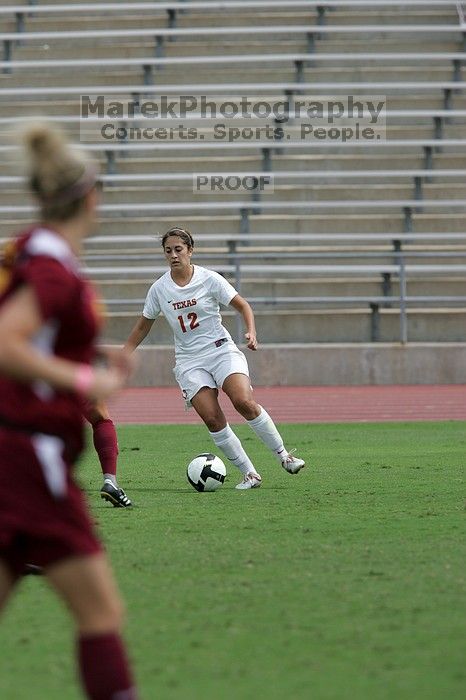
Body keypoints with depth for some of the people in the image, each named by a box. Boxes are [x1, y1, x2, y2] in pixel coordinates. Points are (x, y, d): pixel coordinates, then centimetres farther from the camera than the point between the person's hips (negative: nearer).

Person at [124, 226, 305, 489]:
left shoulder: (209, 279, -5)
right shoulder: (159, 289, 2)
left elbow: (243, 305, 1)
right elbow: (143, 326, 15)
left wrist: (251, 332, -16)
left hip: (221, 350, -2)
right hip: (189, 360, 2)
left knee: (245, 402, -24)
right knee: (212, 418, -16)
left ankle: (284, 455, -7)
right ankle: (250, 474, -6)